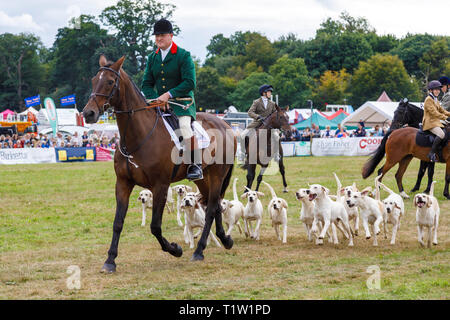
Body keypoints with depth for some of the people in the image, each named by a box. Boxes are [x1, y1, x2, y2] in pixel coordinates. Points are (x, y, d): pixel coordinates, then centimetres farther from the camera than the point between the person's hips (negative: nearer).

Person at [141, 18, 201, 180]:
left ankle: (196, 165, -23)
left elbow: (190, 83, -13)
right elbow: (146, 84, 10)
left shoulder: (184, 56, -5)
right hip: (159, 103, 6)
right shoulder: (152, 58, 12)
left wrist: (169, 94, -20)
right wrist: (156, 99, -9)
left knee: (185, 126, -30)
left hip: (182, 102, -6)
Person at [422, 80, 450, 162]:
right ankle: (432, 153, -29)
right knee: (441, 134, -30)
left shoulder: (436, 100, 21)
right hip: (430, 123, -10)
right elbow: (434, 112, -19)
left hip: (436, 122, 10)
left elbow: (442, 110, 23)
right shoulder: (428, 100, -10)